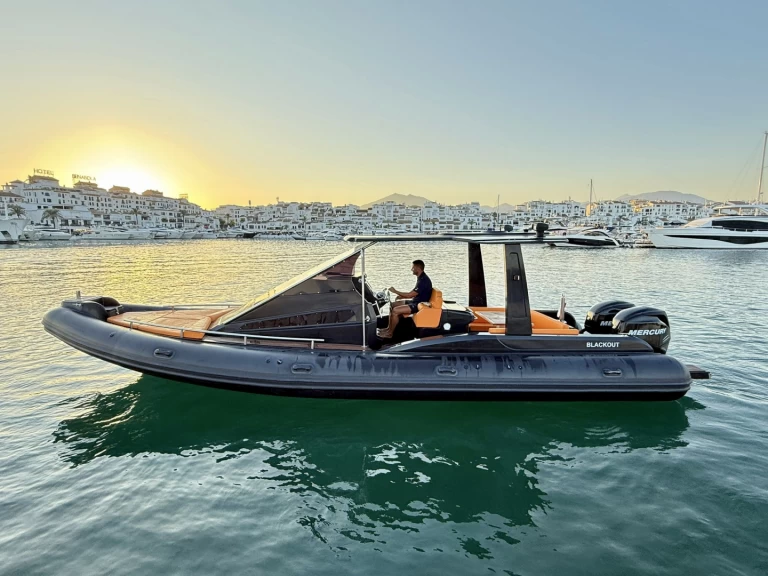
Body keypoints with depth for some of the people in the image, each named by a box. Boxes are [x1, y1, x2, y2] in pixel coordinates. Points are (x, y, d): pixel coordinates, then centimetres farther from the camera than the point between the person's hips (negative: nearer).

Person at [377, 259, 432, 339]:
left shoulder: (423, 280, -24)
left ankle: (390, 333, -5)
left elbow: (410, 295, -24)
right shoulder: (421, 278, 9)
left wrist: (395, 291, -16)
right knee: (393, 305, 7)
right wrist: (401, 296, 7)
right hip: (415, 301, 10)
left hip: (419, 305, -10)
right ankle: (389, 328, 11)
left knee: (395, 311, -20)